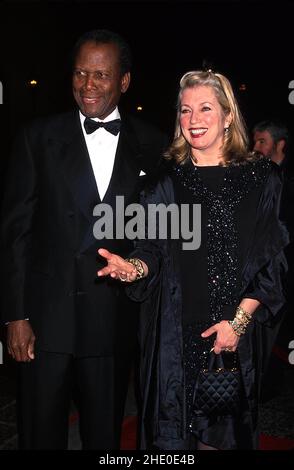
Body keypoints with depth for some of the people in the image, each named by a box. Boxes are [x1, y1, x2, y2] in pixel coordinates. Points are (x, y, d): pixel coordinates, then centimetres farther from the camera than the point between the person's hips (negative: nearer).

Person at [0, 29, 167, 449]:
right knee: (40, 435, 11)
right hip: (47, 316, 0)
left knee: (105, 434, 16)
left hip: (116, 320, 1)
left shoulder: (152, 145, 3)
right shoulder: (38, 138, 0)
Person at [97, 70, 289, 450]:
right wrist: (134, 267, -16)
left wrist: (239, 320, -10)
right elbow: (152, 249, 7)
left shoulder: (262, 178, 0)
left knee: (223, 429, 8)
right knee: (172, 427, 6)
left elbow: (274, 260, -2)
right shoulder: (166, 180, 4)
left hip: (237, 332, -1)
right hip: (176, 331, 1)